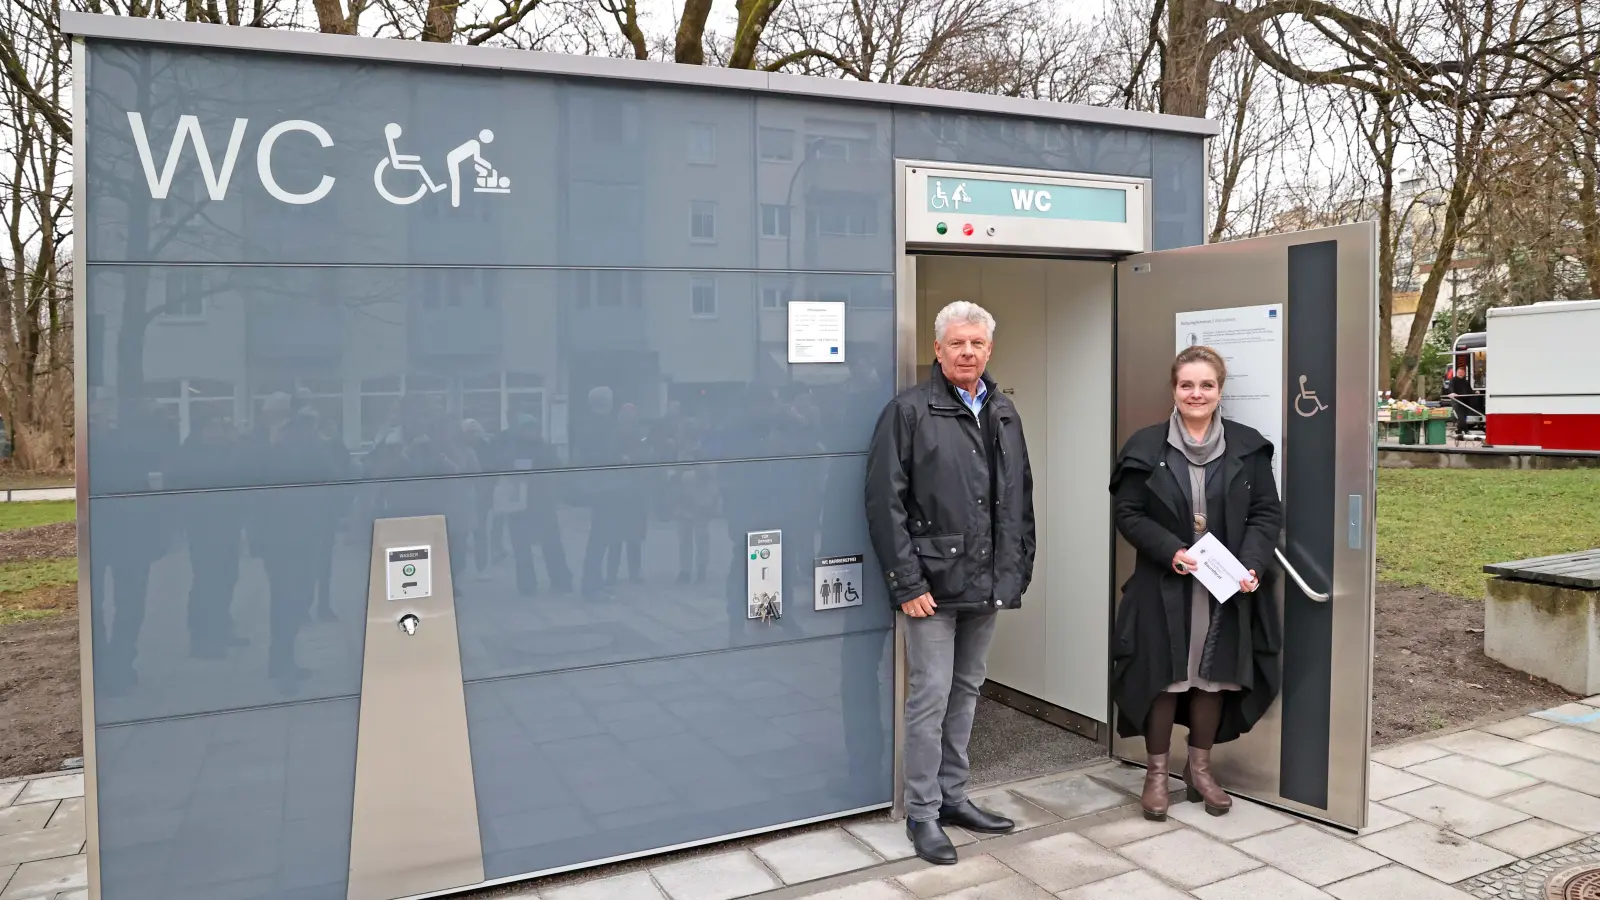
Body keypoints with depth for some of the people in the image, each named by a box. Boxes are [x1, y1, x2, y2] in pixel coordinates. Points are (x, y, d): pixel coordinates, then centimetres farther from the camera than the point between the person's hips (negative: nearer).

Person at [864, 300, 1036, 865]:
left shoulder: (1004, 414, 12)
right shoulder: (909, 411, -8)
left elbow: (1021, 498, 16)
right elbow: (885, 501, -12)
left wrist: (1019, 569, 9)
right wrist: (907, 582, -16)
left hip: (988, 583, 6)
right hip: (934, 582, -6)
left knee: (967, 691, 15)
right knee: (931, 696, -1)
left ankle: (953, 796, 29)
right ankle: (922, 813, 13)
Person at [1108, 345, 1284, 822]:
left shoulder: (1248, 446, 1)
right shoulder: (1146, 446, -3)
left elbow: (1267, 513, 2)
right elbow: (1127, 513, -3)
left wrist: (1252, 565, -13)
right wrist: (1170, 551, -17)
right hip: (1164, 587, -2)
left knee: (1214, 676, 11)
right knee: (1163, 676, 4)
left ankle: (1200, 767, 29)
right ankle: (1157, 771, 20)